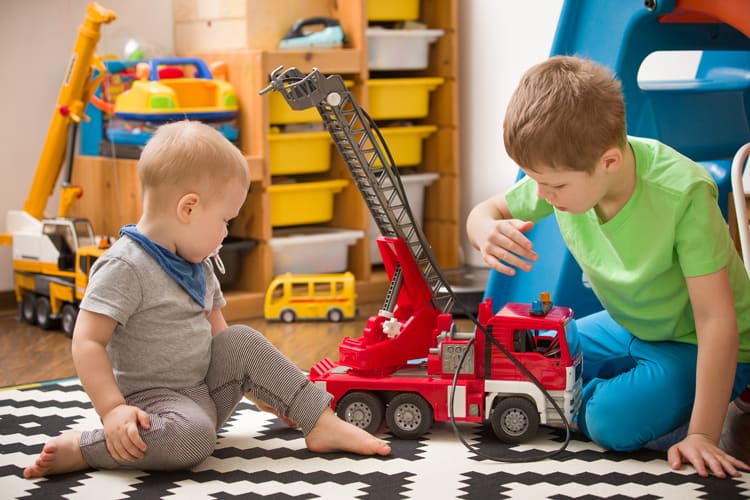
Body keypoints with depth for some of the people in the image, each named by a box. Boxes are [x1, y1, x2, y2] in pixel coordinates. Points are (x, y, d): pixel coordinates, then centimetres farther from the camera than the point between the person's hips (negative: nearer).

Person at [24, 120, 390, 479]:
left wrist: (258, 389, 21)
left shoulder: (196, 264, 12)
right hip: (151, 396, -9)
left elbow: (216, 332, 21)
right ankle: (79, 448, -23)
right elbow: (87, 342, -23)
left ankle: (323, 425, 2)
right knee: (192, 435, -35)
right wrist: (113, 409, -32)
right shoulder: (125, 267, -18)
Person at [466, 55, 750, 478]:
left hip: (697, 345, -7)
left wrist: (702, 434, -35)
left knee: (614, 421, -27)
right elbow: (487, 210, -1)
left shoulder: (683, 194, -34)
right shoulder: (565, 171, -18)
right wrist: (486, 231, -28)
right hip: (629, 328, 7)